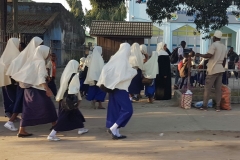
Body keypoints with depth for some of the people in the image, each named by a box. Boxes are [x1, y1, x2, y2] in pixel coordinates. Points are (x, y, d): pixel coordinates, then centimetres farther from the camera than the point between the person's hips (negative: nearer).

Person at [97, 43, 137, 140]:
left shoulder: (116, 58, 8)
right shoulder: (123, 60, -14)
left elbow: (105, 69, 3)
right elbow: (122, 75, -21)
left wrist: (102, 82, 11)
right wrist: (134, 72, -8)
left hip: (114, 87, 9)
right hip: (120, 88, -8)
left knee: (116, 110, 10)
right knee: (127, 110, -4)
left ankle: (116, 133, 13)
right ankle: (113, 128, -9)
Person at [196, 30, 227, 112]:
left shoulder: (214, 45, -10)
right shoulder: (224, 47, 15)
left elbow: (209, 55, -20)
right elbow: (224, 60, 17)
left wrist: (200, 55, -6)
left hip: (213, 70, -7)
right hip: (220, 70, 7)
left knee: (207, 88, -2)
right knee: (218, 88, 5)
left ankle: (204, 106, -1)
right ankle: (218, 106, 4)